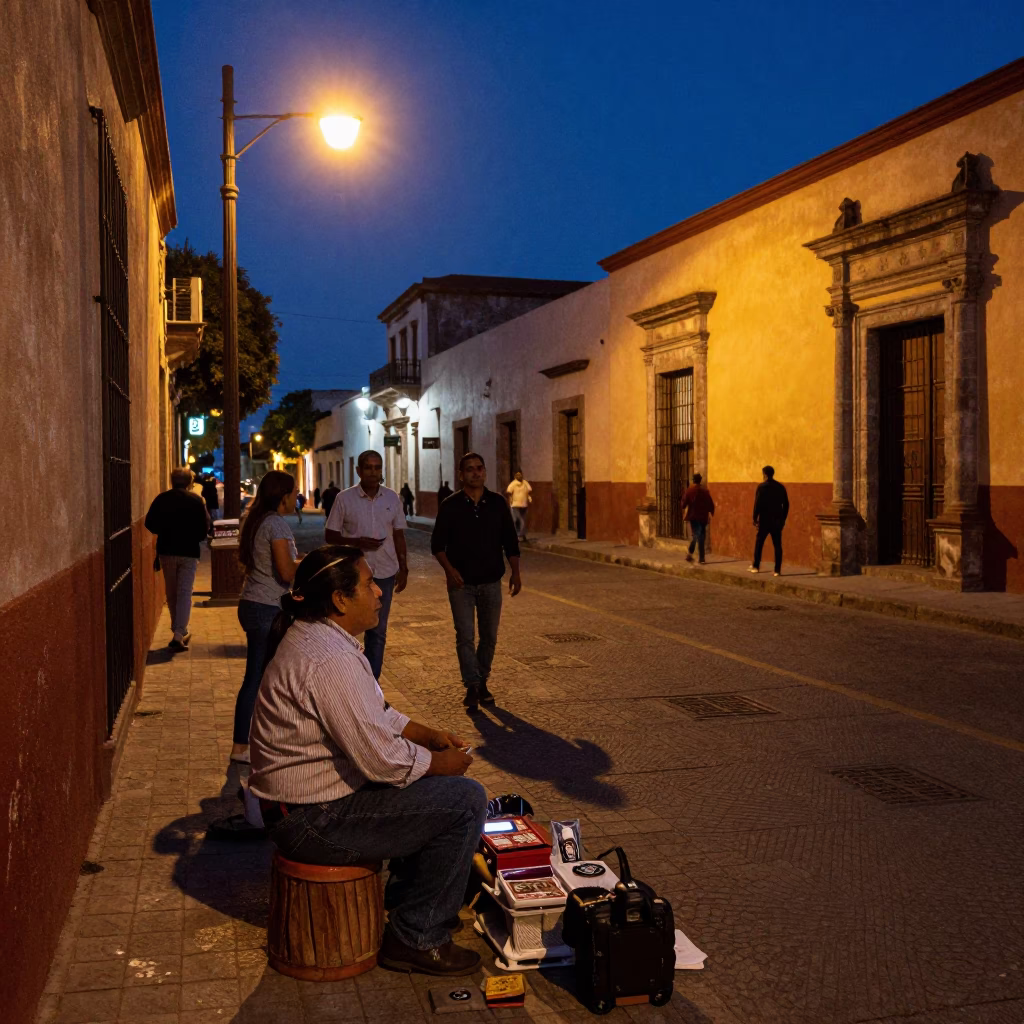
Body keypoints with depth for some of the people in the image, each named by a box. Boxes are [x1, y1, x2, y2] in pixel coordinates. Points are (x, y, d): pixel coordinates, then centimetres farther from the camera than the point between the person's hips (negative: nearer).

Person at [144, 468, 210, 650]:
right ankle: (179, 635, -12)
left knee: (171, 593, 17)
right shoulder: (196, 500, -7)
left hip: (166, 551, 2)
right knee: (185, 593, -1)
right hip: (189, 552, -2)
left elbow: (150, 524, -2)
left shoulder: (161, 499, -2)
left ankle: (179, 630, 28)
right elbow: (204, 526, -9)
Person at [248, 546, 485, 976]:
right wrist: (441, 763, -10)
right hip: (315, 821, -11)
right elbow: (381, 759, -26)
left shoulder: (312, 636, 8)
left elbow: (373, 716, 19)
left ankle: (404, 896, 32)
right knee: (466, 800, -12)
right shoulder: (331, 660, -26)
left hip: (297, 800, 11)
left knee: (438, 779, 22)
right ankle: (416, 938, 0)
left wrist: (429, 735, 8)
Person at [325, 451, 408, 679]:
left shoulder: (392, 498, 4)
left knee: (378, 632, 9)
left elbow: (399, 535, 10)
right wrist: (357, 542, -19)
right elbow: (330, 535, -3)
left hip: (385, 573, 3)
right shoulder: (344, 498, -5)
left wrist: (403, 569, 7)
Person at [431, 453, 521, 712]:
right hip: (461, 583, -2)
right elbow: (437, 543, -1)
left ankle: (482, 683, 24)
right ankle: (472, 687, -4)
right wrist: (449, 569, -15)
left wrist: (515, 572, 1)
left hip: (491, 582, 2)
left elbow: (510, 541, 9)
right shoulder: (450, 506, -2)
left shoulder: (498, 503, 4)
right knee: (465, 636, -7)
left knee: (489, 636, 9)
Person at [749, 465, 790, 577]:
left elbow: (757, 503, -12)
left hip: (765, 520, -4)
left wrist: (755, 518, -4)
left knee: (759, 543, 10)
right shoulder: (780, 487, 7)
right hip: (777, 520, 4)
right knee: (777, 545, 3)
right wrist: (783, 519, 15)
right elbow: (786, 504, 8)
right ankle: (777, 570, 0)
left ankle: (755, 566, 15)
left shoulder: (762, 487, -8)